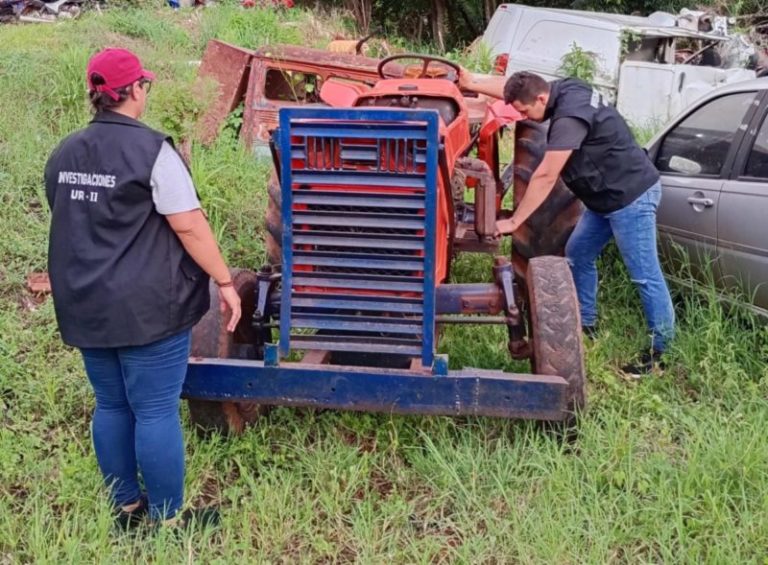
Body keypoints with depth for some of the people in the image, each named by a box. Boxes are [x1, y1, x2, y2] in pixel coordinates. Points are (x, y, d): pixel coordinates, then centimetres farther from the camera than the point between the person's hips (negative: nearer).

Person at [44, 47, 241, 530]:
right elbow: (190, 226, -16)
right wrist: (225, 282, -8)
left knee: (112, 406, 17)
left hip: (85, 305, 7)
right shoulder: (150, 149, -15)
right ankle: (168, 518, 13)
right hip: (147, 307, -7)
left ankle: (127, 506, 30)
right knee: (156, 411, 2)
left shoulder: (63, 154, 8)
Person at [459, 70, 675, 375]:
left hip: (631, 196, -10)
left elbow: (545, 177, -27)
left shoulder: (569, 118, -28)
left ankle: (660, 348, 5)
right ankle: (586, 324, 28)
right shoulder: (562, 88, 0)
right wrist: (473, 82, 6)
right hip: (607, 197, 11)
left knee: (644, 274, -4)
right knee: (577, 255, 17)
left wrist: (514, 221, -21)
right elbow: (514, 87, 13)